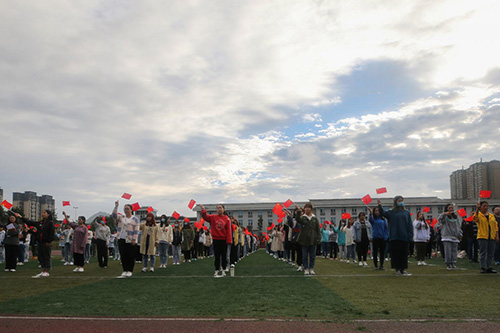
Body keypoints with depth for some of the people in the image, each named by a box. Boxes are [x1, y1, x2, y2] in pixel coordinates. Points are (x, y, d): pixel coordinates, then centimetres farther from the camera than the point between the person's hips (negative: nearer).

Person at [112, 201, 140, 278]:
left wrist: (134, 239, -13)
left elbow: (136, 230, -5)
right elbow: (114, 215, -4)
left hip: (130, 241, -4)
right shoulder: (121, 218, 13)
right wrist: (116, 206, -13)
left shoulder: (135, 219, 0)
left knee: (131, 256, 0)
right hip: (121, 240, 4)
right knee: (123, 256, 4)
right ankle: (125, 271, 11)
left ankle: (129, 271, 9)